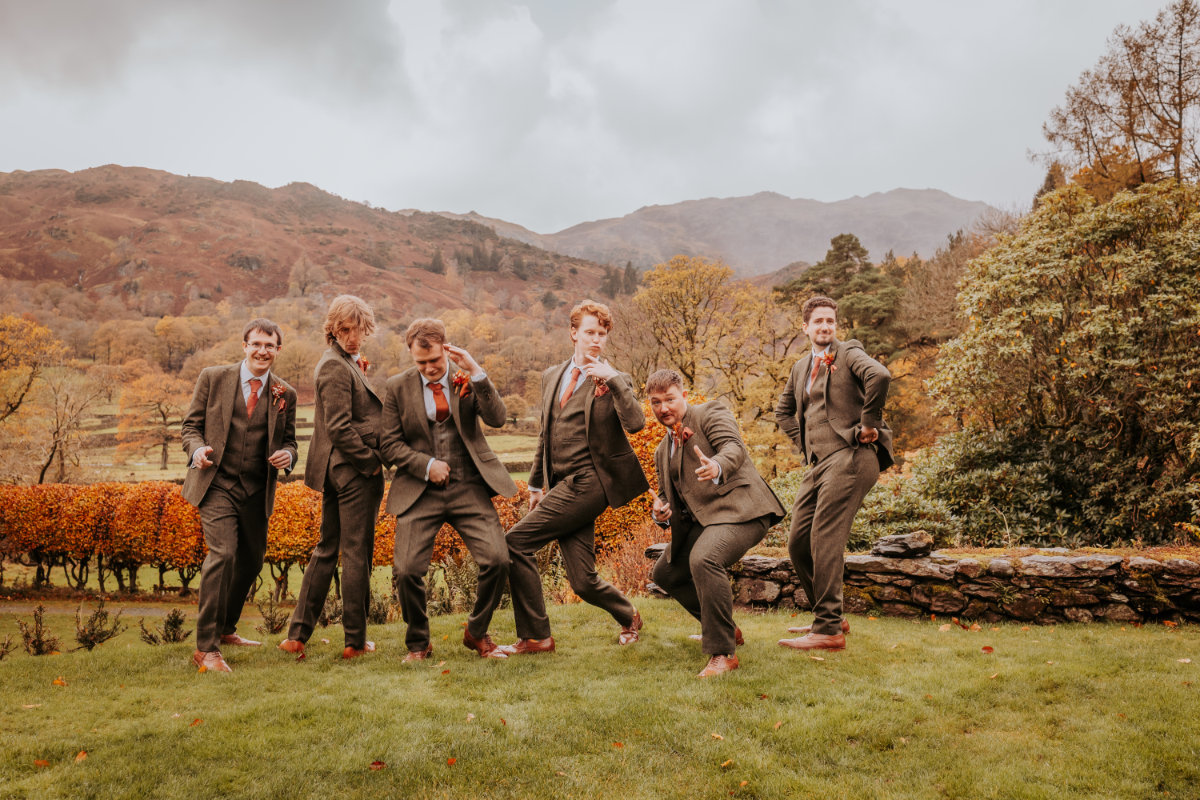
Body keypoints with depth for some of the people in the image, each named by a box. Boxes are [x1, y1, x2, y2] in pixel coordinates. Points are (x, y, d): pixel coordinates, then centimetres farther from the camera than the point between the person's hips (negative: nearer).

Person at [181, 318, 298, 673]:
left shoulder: (285, 394, 6)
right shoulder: (213, 378, 0)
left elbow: (288, 440, 13)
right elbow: (191, 424, 4)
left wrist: (286, 454, -10)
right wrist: (197, 448, -17)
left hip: (256, 490, 4)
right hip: (216, 483, -4)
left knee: (251, 561, 14)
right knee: (223, 553, -19)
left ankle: (225, 629, 37)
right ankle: (206, 647, -10)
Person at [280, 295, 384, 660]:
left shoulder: (344, 363, 16)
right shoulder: (337, 367, -14)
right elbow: (340, 427, -20)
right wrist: (372, 461, -14)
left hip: (335, 469, 10)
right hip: (356, 471, -10)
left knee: (327, 550, 14)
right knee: (357, 554, -1)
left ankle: (297, 633, 18)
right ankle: (355, 640, 9)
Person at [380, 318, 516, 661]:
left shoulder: (467, 380, 5)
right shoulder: (397, 387, 4)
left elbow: (497, 418, -10)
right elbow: (391, 445, 4)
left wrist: (476, 373, -18)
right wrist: (427, 465, -10)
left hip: (469, 488, 0)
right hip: (420, 491, 0)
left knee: (497, 559, -15)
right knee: (407, 570, -13)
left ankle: (477, 633, 12)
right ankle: (418, 643, 15)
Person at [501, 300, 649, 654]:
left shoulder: (614, 381, 0)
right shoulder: (551, 376, 17)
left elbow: (635, 423, -19)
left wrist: (612, 380, -23)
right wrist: (536, 483, 24)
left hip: (588, 483, -6)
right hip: (561, 485, 6)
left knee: (516, 542, -13)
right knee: (583, 582, 2)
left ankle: (535, 637, -1)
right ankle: (628, 616, 32)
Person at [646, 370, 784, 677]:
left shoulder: (711, 413, -3)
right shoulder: (662, 451, 20)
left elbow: (735, 447, -21)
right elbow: (668, 493, 27)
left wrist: (717, 467, -45)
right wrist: (661, 513, 1)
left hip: (738, 508, -9)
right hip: (702, 520, 9)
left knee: (704, 559, -33)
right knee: (664, 573, 14)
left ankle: (723, 653, -23)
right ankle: (723, 627, 29)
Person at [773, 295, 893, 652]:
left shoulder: (848, 354, -1)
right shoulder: (801, 368, 22)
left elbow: (880, 375, -22)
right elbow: (784, 410, 35)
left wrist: (869, 424, -17)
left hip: (850, 456, -8)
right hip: (819, 463, 8)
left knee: (824, 539, -14)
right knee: (798, 542, 8)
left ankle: (829, 629, -9)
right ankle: (829, 617, 23)